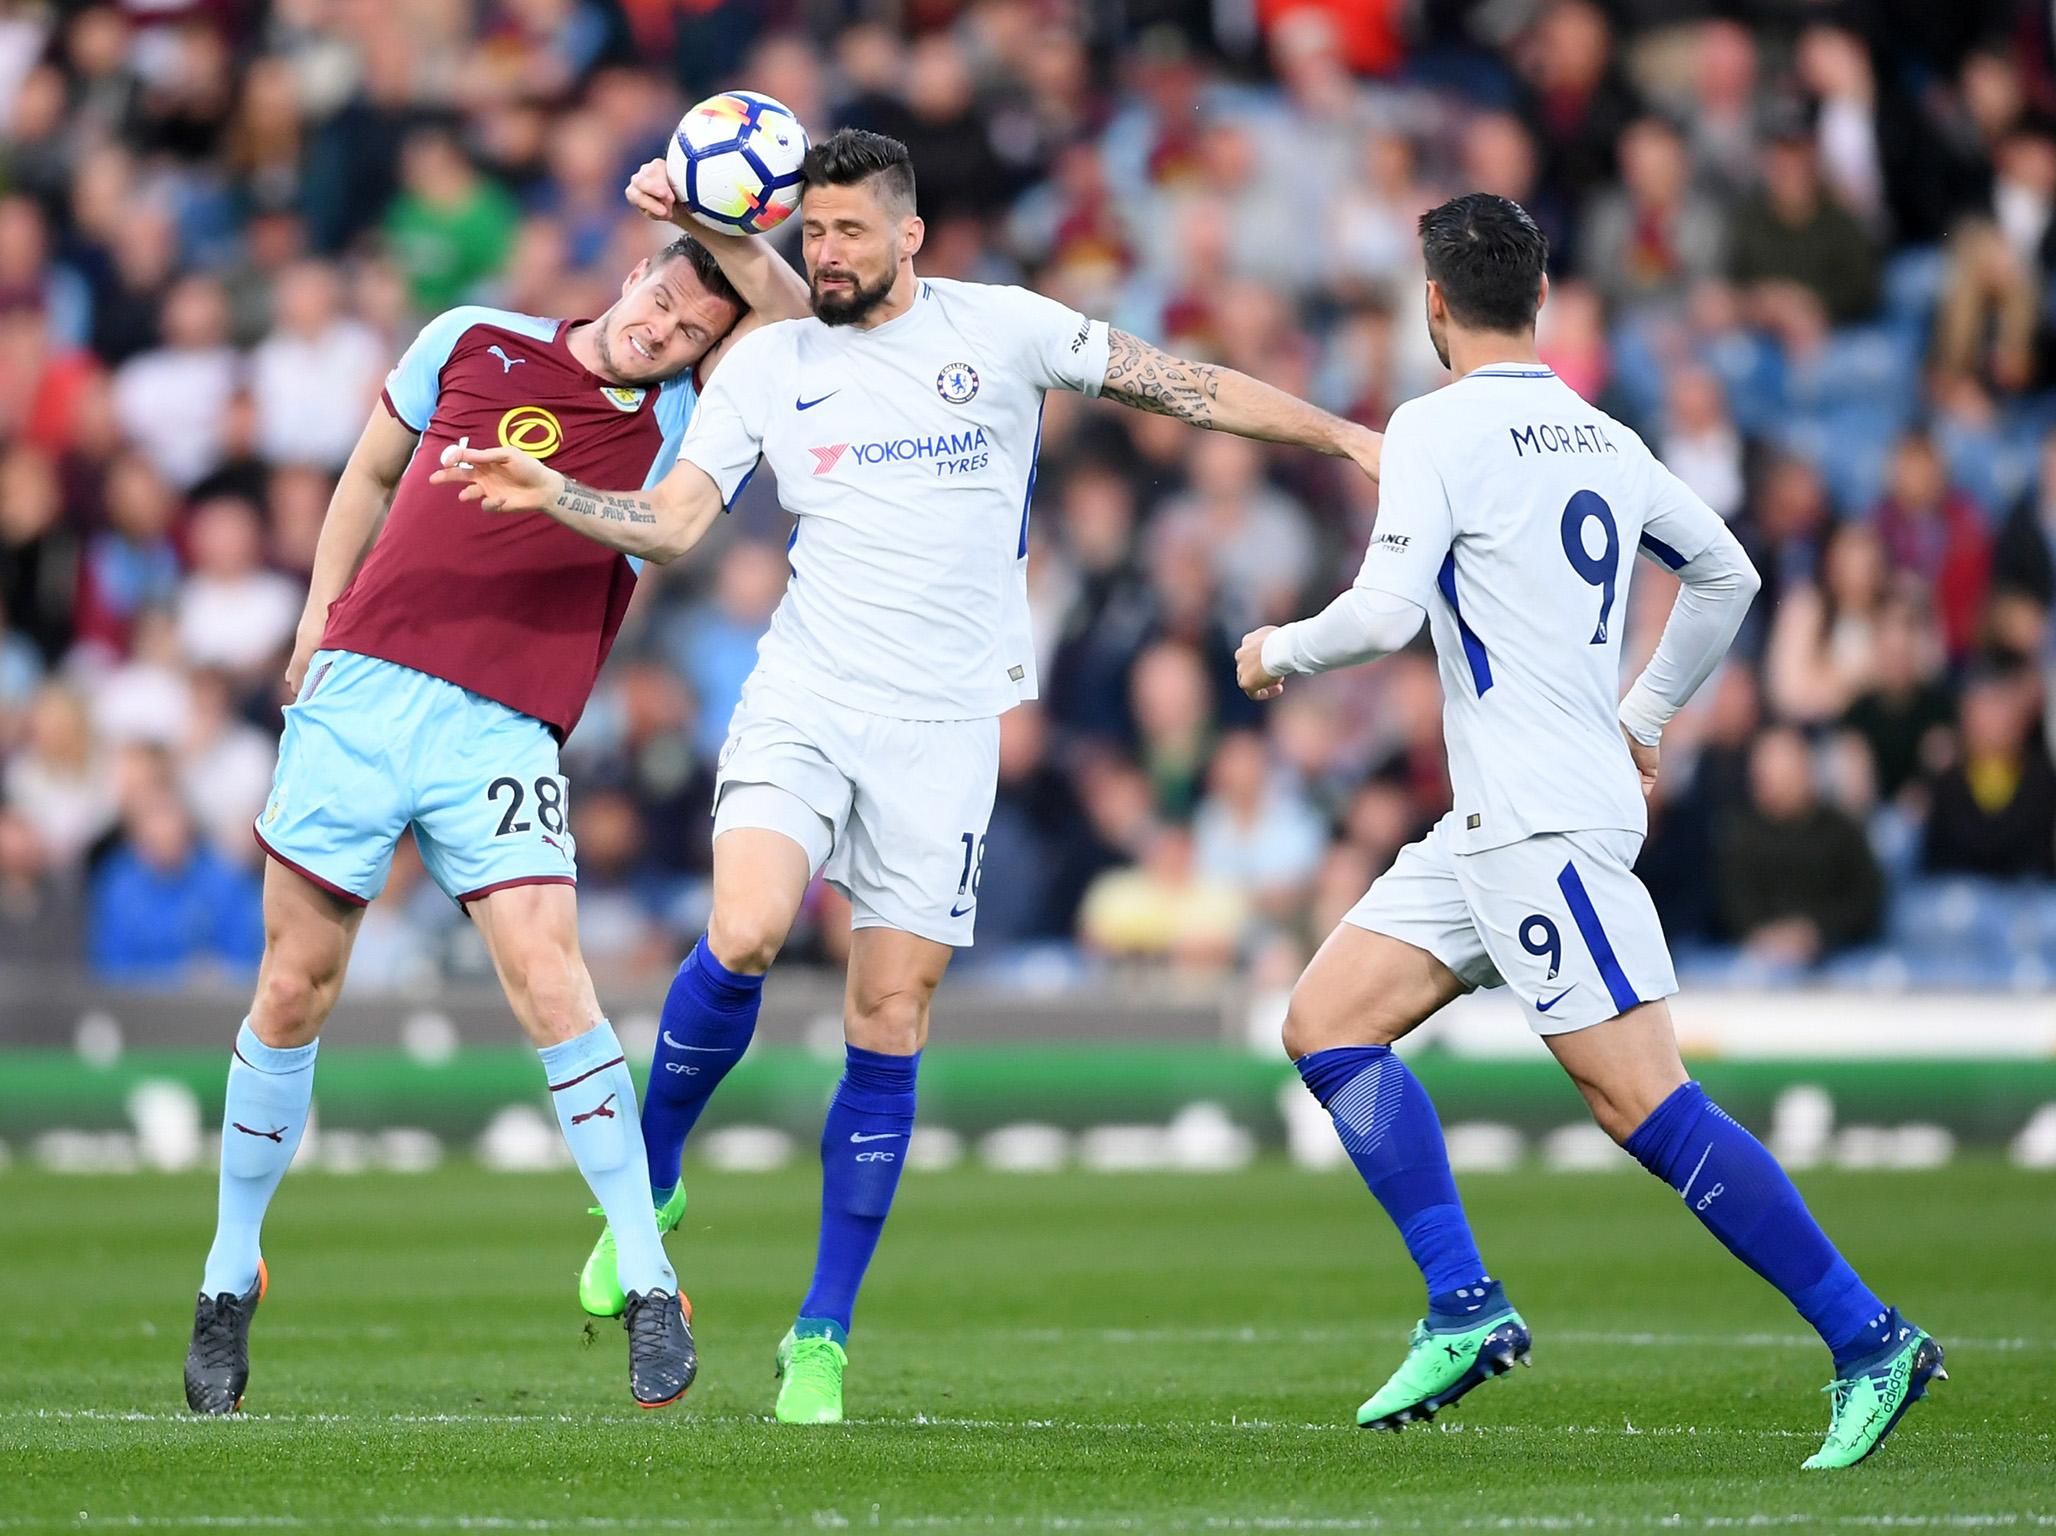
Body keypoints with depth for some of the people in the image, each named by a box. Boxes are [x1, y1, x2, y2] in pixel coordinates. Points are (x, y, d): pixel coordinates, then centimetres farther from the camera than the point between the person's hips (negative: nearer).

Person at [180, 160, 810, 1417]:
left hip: (502, 735, -2)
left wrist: (714, 226, -12)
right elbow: (371, 476, 24)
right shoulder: (473, 343, 12)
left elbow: (792, 316, -5)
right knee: (294, 992, 5)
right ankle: (231, 1275, 20)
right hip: (361, 691, 2)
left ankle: (651, 1285, -12)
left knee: (548, 975, -18)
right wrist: (320, 617, 18)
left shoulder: (670, 430, 6)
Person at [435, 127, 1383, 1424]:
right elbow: (674, 520, 0)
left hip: (945, 725, 0)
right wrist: (554, 496, -17)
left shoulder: (1000, 329, 3)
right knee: (745, 936, -25)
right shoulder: (767, 367, 6)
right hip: (804, 698, 0)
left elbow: (1178, 386, 7)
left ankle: (823, 1339, 7)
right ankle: (649, 1182, 1)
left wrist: (1347, 438, 7)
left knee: (890, 1027, -1)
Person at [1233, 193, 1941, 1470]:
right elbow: (1726, 576, 25)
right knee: (1327, 1026, 7)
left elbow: (1385, 612, -19)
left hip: (1545, 825, -9)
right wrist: (1646, 714, 34)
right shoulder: (1605, 439, 14)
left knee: (1644, 1104, -12)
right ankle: (1464, 1307, 0)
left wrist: (1281, 649, 1)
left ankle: (1869, 1338, -12)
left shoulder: (1438, 430, -10)